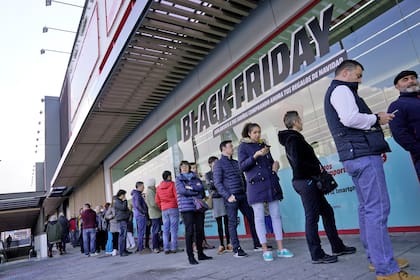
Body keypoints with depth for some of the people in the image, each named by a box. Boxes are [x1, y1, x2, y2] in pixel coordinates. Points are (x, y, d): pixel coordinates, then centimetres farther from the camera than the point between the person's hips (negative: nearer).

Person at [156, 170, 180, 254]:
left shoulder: (159, 187, 10)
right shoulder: (172, 184, -6)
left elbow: (157, 201, 10)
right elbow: (177, 196, -10)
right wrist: (179, 206, 3)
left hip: (164, 210, 5)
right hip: (173, 208, -4)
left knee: (165, 229, 7)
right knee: (173, 228, -2)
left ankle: (166, 248, 8)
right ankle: (173, 248, -2)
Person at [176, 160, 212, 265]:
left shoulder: (195, 177, 17)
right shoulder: (178, 179, 8)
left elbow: (201, 187, 0)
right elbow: (182, 191, -8)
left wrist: (190, 187, -10)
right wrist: (196, 192, -3)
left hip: (198, 206, 4)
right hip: (186, 208, -4)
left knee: (199, 230, 6)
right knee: (189, 231, -7)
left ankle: (200, 253, 18)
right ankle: (190, 256, 0)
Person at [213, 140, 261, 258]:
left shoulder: (236, 162, 17)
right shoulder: (218, 164, -1)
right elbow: (218, 183, -8)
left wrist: (246, 191, 10)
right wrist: (228, 196, -15)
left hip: (242, 195, 6)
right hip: (231, 197, -6)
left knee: (252, 218, 7)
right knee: (232, 223, -1)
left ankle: (257, 244, 18)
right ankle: (236, 249, 6)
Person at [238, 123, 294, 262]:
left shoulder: (264, 144, 17)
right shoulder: (243, 147, 3)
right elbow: (242, 166, -7)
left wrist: (275, 163, 3)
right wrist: (256, 155, -17)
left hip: (271, 183, 5)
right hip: (255, 185, -5)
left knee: (276, 215, 4)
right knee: (259, 217, -1)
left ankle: (280, 248, 11)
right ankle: (265, 250, 8)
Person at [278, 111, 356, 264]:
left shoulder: (292, 138, 18)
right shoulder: (293, 138, -13)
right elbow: (298, 163, -23)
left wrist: (317, 168, 7)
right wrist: (318, 169, -11)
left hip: (307, 181, 10)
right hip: (305, 181, -10)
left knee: (327, 211, 16)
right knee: (312, 217, -3)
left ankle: (337, 247, 27)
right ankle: (317, 255, 7)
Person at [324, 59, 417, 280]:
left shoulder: (335, 93, 27)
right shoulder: (341, 90, -5)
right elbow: (350, 118, -23)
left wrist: (376, 147, 19)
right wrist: (376, 118, -5)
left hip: (354, 155, 11)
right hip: (362, 155, -11)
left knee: (367, 208, 12)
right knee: (377, 209, -12)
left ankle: (375, 258, 20)